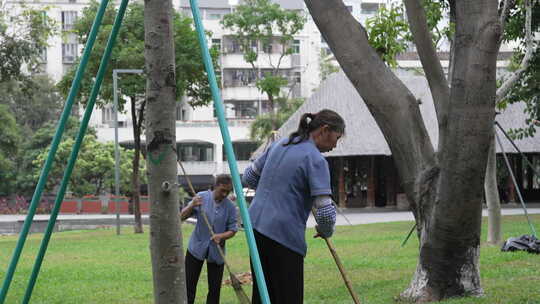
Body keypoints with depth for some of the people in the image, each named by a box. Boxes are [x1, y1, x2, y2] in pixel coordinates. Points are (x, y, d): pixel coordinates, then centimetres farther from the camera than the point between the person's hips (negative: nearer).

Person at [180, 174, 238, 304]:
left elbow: (232, 230, -2)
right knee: (189, 284, 0)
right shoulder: (201, 197, -7)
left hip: (216, 251, 1)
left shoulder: (230, 207, -6)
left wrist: (221, 236, -23)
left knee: (215, 288, 3)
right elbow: (182, 217, -6)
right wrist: (192, 206, -26)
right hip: (197, 248, -1)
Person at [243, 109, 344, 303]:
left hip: (257, 227, 8)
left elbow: (249, 177, 22)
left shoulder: (279, 145, 12)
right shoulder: (316, 160, -11)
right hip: (284, 236, -8)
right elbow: (325, 213, -15)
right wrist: (326, 231, 5)